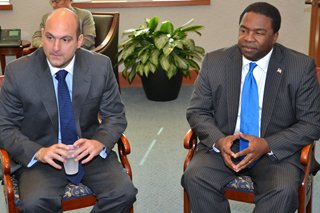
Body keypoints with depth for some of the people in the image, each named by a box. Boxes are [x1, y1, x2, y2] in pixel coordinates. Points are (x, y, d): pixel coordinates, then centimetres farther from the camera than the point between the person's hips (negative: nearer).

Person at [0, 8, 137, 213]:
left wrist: (99, 142, -19)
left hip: (88, 152, 2)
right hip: (39, 157, -1)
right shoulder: (18, 71, -9)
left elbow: (115, 115, 4)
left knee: (123, 193, -23)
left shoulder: (100, 66, -5)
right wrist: (39, 152, -22)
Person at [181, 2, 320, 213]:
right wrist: (219, 140, -18)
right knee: (195, 178, -26)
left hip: (277, 150, -1)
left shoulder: (301, 66, -6)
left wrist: (267, 145, -20)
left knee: (283, 191, -31)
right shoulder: (214, 62, -1)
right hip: (222, 145, 2)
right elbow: (197, 111, 3)